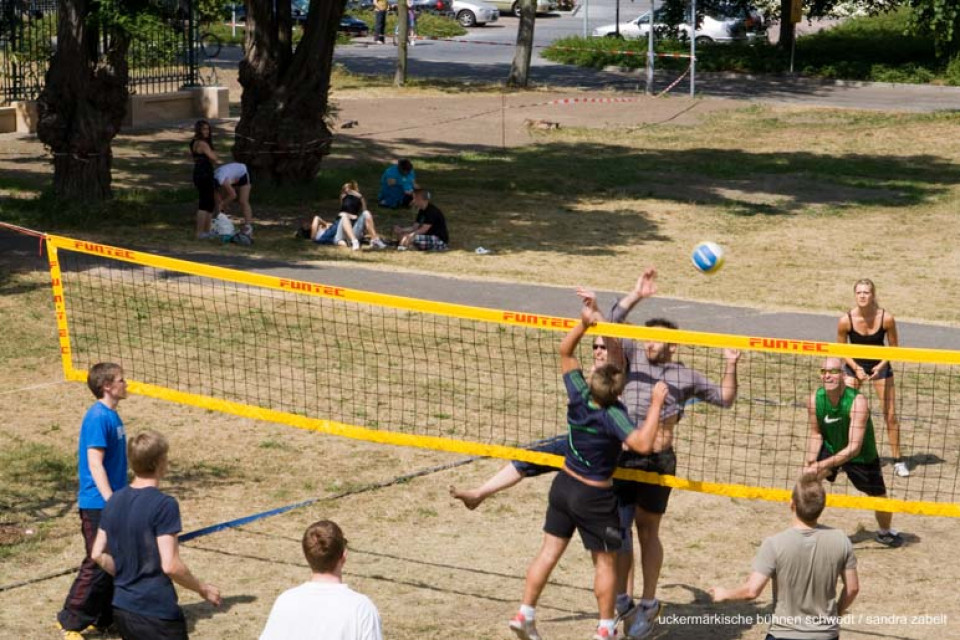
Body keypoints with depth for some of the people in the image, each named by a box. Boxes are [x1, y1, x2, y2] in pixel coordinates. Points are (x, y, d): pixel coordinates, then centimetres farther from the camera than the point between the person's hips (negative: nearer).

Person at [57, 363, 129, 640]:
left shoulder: (111, 415, 11)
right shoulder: (98, 417, -17)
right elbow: (95, 464, -22)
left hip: (113, 503, 9)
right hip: (97, 505, -9)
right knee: (97, 566, -5)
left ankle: (104, 617, 23)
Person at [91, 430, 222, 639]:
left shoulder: (114, 502, 6)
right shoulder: (164, 505, -15)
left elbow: (98, 554, 10)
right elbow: (170, 565, -18)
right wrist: (203, 589, -4)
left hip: (121, 608, 7)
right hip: (157, 614, -7)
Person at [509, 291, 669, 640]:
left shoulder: (578, 396, -14)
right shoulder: (612, 415, -30)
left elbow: (565, 351, 0)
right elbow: (643, 444, -42)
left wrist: (584, 323, -12)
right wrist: (655, 405, -36)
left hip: (564, 484, 6)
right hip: (595, 496, -6)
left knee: (549, 551, 13)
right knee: (605, 561, 11)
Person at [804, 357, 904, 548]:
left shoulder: (857, 402, -35)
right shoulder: (815, 399, -22)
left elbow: (854, 448, -37)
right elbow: (816, 434, -5)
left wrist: (823, 465, -44)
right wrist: (809, 463, -20)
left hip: (862, 456, -2)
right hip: (830, 448, 2)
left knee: (879, 497, 10)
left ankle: (885, 532, 43)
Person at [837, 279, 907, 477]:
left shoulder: (886, 318, -22)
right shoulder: (845, 320, -21)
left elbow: (894, 348, -8)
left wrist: (881, 366, -22)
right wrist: (856, 368, -19)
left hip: (880, 366, 0)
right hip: (854, 365, 0)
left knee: (890, 416, 0)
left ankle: (898, 460, 12)